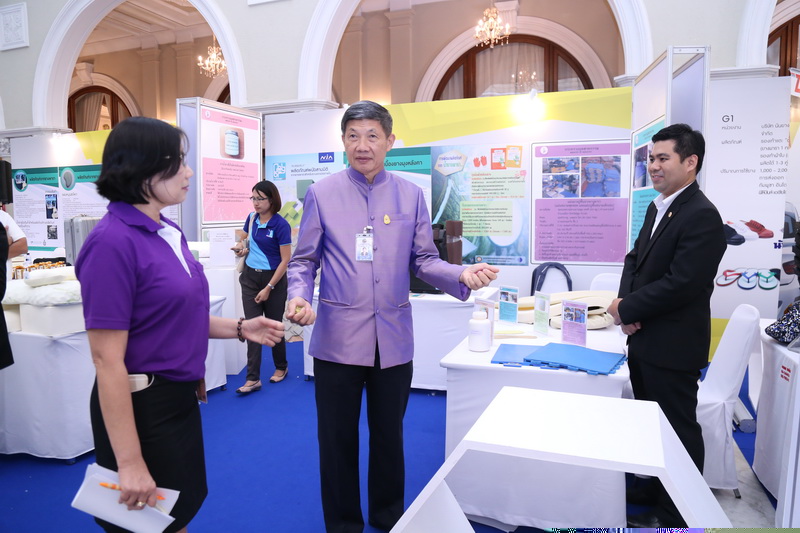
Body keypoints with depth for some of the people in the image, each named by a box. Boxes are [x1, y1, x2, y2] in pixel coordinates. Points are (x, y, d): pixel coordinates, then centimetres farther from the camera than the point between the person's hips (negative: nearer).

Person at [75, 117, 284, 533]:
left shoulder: (168, 232, 4)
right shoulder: (114, 241, -22)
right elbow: (107, 359, -23)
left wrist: (239, 328, 1)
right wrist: (129, 462, -21)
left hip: (180, 397, 8)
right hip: (140, 407, -8)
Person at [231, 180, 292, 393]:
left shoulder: (281, 225, -14)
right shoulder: (251, 218, 3)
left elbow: (285, 260, -15)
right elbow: (242, 236, 24)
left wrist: (269, 288, -16)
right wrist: (240, 246, 0)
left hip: (273, 278, -5)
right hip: (250, 277, 5)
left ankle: (281, 367, 31)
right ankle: (253, 378, 1)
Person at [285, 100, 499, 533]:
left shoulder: (411, 196, 3)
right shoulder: (321, 194, -1)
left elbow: (424, 261, 4)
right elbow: (304, 261, 2)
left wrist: (462, 275, -14)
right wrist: (298, 297, -18)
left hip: (393, 337, 2)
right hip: (338, 337, -1)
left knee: (389, 434, 17)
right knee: (337, 438, 11)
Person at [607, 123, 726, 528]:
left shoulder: (701, 215, -19)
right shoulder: (657, 208, 10)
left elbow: (681, 283, -25)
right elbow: (635, 259, 13)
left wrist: (626, 309, -16)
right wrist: (626, 302, -5)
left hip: (673, 346, -9)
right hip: (646, 340, 9)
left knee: (678, 430, 7)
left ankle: (676, 515, 25)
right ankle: (657, 491, 42)